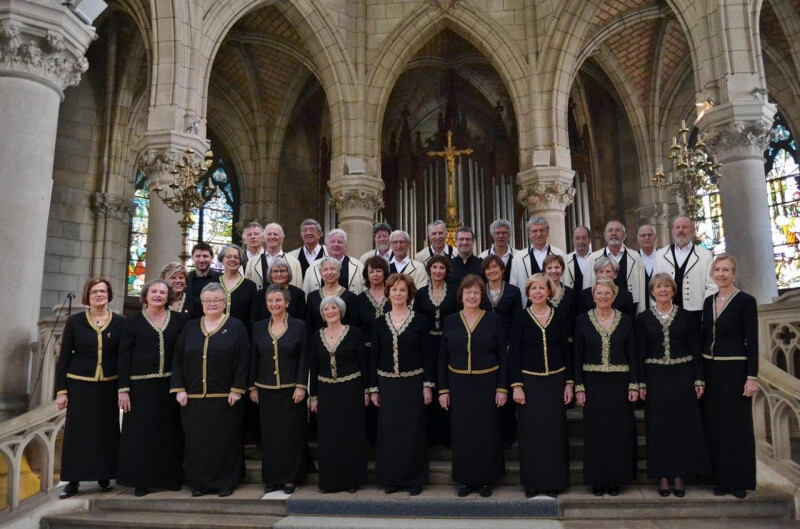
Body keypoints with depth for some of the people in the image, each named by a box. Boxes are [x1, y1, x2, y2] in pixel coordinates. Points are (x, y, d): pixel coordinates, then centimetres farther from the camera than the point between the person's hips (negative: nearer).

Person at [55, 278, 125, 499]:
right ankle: (73, 480, 16)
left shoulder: (120, 322, -1)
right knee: (77, 432, 4)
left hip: (108, 386, 1)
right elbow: (64, 358, 1)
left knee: (107, 431, 6)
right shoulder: (74, 321, -1)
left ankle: (104, 475, 23)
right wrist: (61, 390, -2)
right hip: (79, 385, 0)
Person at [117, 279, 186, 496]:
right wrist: (123, 389, -5)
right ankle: (141, 480, 17)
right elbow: (124, 357, 1)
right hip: (142, 386, -1)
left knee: (170, 432, 7)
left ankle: (171, 477, 20)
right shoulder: (133, 321, 3)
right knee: (141, 433, 3)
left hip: (171, 386, 1)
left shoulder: (178, 320, 5)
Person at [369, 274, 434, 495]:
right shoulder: (380, 323, 4)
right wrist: (373, 388, 3)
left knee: (413, 431, 4)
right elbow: (373, 357, 6)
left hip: (413, 383, -2)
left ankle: (414, 479, 17)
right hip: (387, 384, 2)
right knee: (388, 431, 6)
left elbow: (427, 355, -1)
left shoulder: (419, 321, -2)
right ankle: (391, 478, 20)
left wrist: (428, 385, -6)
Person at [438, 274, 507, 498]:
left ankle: (485, 479, 23)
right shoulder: (450, 321, 3)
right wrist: (443, 390, 1)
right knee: (461, 433, 6)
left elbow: (503, 357, -1)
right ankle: (465, 479, 23)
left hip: (487, 384, -1)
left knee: (487, 432, 5)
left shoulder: (493, 320, -2)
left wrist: (502, 388, -6)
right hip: (459, 385, 1)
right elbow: (443, 359, 5)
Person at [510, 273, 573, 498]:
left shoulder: (560, 317, 3)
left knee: (555, 430, 5)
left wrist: (569, 383, 2)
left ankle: (554, 481, 19)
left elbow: (567, 352, 7)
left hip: (555, 381, 2)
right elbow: (514, 354, -3)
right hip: (529, 382, -1)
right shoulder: (520, 318, -2)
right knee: (530, 432, 2)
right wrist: (516, 386, -8)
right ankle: (531, 482, 16)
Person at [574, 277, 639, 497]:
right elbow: (578, 356, 1)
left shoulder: (625, 320, 3)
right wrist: (579, 386, -5)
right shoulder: (583, 320, 1)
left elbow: (632, 355, 4)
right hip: (593, 383, -1)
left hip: (619, 383, 1)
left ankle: (615, 478, 18)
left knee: (619, 431, 4)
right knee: (595, 431, 4)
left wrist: (634, 385, -3)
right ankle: (597, 480, 16)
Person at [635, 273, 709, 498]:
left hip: (682, 376, 1)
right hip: (655, 377, -1)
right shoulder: (643, 319, 1)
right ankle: (663, 476, 13)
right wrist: (641, 383, -5)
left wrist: (699, 379, -1)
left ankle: (679, 475, 15)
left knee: (682, 424, 3)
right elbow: (640, 353, 0)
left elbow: (695, 349, 4)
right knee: (658, 426, 3)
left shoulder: (686, 317, 3)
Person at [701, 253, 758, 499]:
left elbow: (752, 342, -10)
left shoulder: (745, 301, -7)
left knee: (736, 424, 3)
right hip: (710, 369, 5)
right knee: (713, 425, 9)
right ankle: (721, 478, 21)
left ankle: (740, 480, 17)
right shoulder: (709, 301, 9)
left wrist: (752, 377, -15)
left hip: (735, 369, -5)